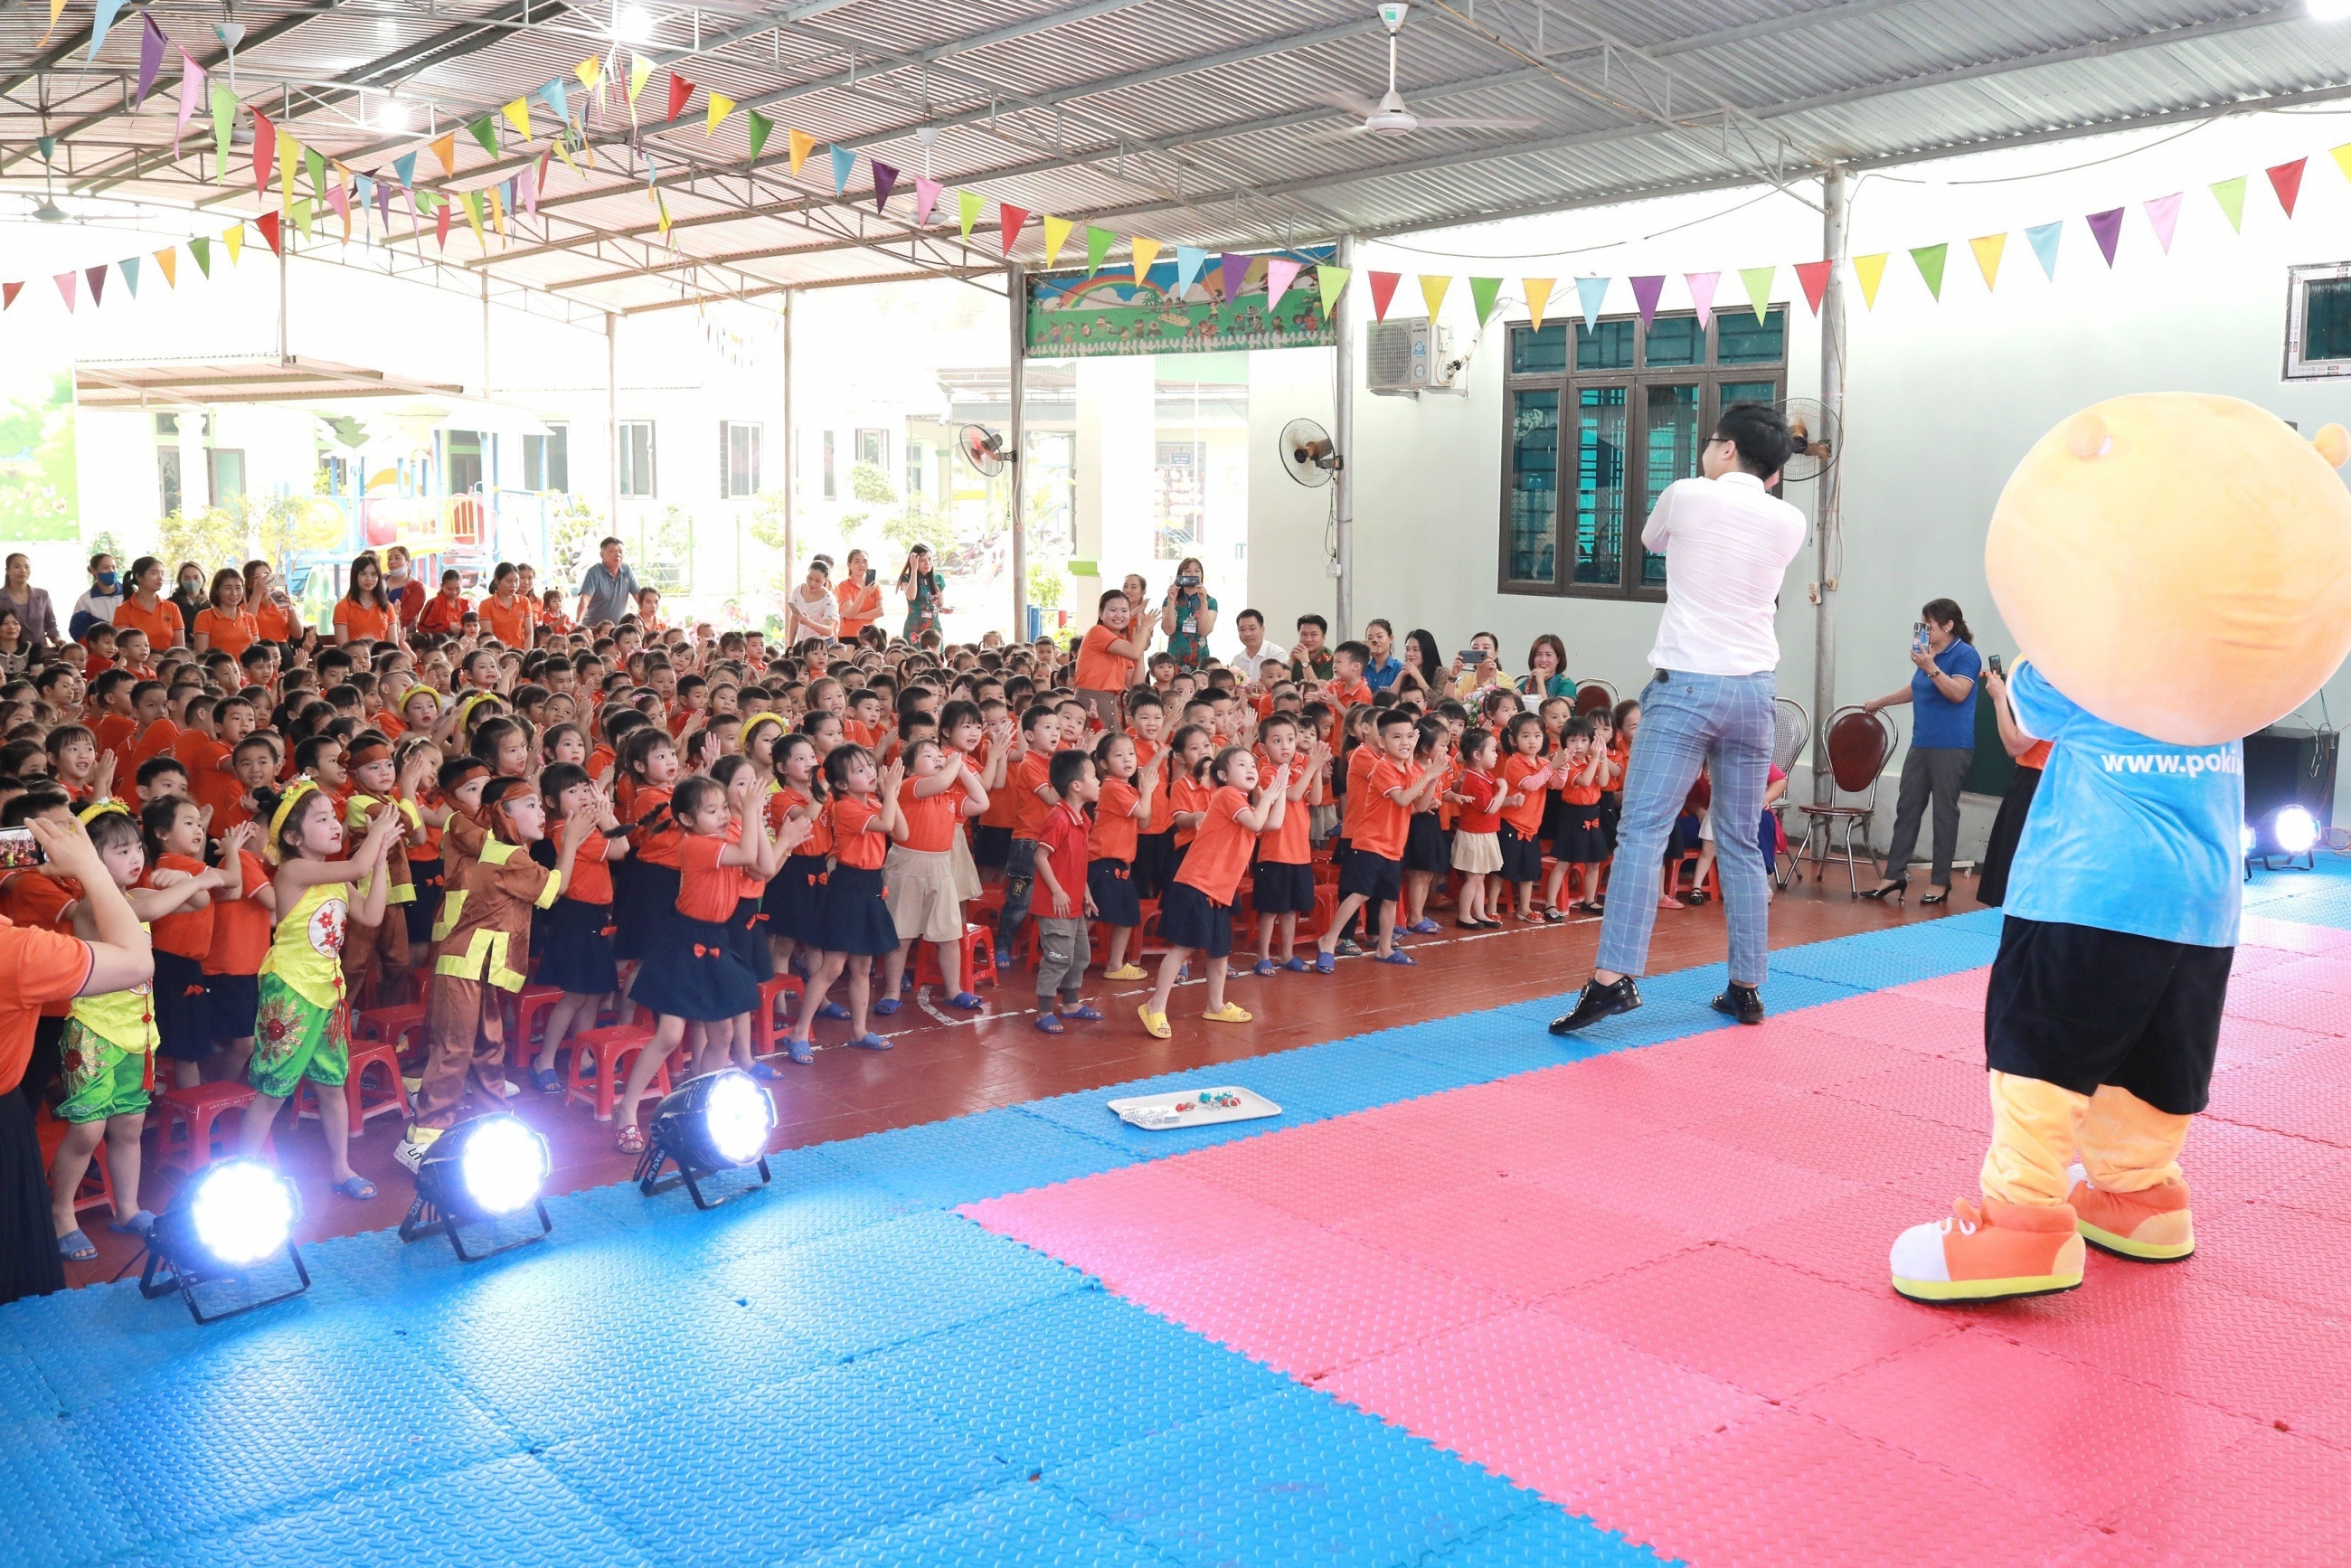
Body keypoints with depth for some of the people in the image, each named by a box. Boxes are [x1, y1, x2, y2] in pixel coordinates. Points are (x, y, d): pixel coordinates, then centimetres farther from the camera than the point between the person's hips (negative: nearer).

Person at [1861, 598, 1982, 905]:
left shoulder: (1965, 655, -7)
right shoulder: (1928, 653, 14)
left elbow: (1958, 693, -20)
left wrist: (1931, 668, -27)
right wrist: (1879, 703, 40)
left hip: (1951, 747, -8)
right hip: (1921, 743, 8)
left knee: (1944, 812, -3)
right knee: (1907, 808, 5)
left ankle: (1941, 882, 4)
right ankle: (1894, 876, 9)